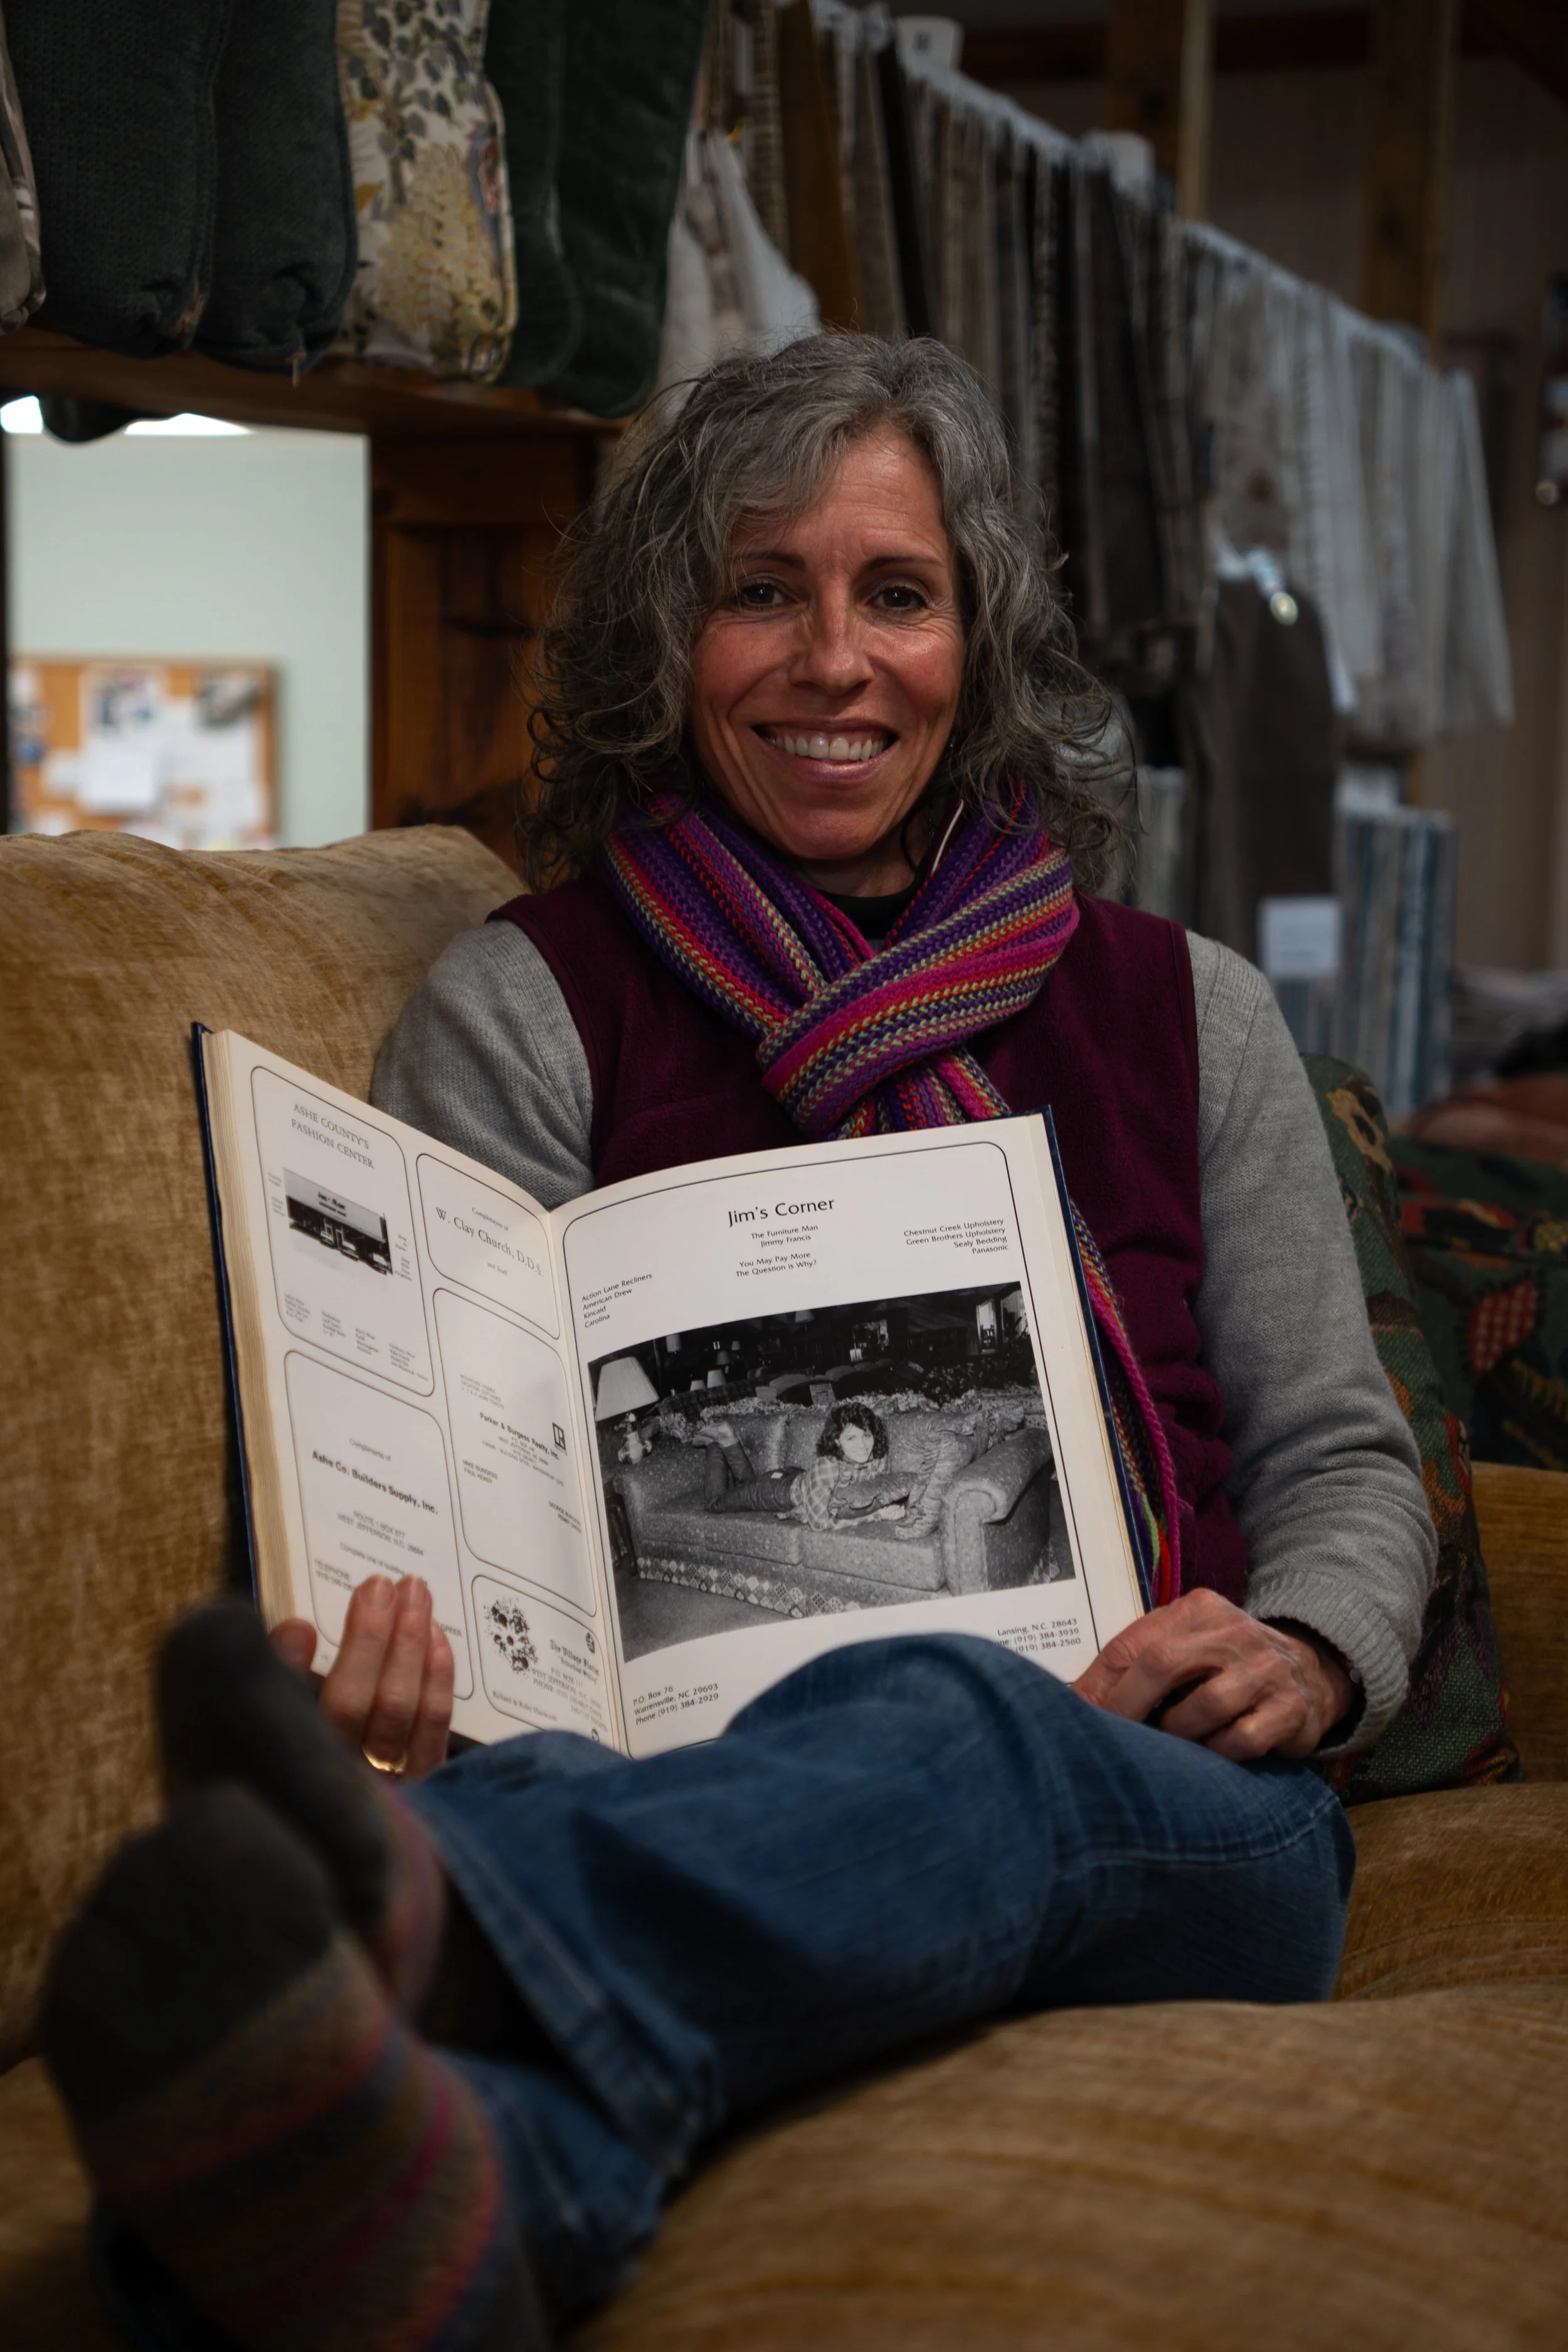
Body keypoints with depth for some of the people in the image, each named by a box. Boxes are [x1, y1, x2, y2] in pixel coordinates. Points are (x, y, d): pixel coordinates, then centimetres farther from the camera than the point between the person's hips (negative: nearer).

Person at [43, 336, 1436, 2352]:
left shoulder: (1184, 1012, 20)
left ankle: (391, 1920, -69)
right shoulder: (521, 1011, 13)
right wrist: (380, 1688, -21)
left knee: (941, 1725, -38)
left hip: (1165, 1819, 1)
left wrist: (1311, 1656, -3)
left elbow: (1339, 1454, 21)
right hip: (708, 1774, 0)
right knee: (535, 1802, -39)